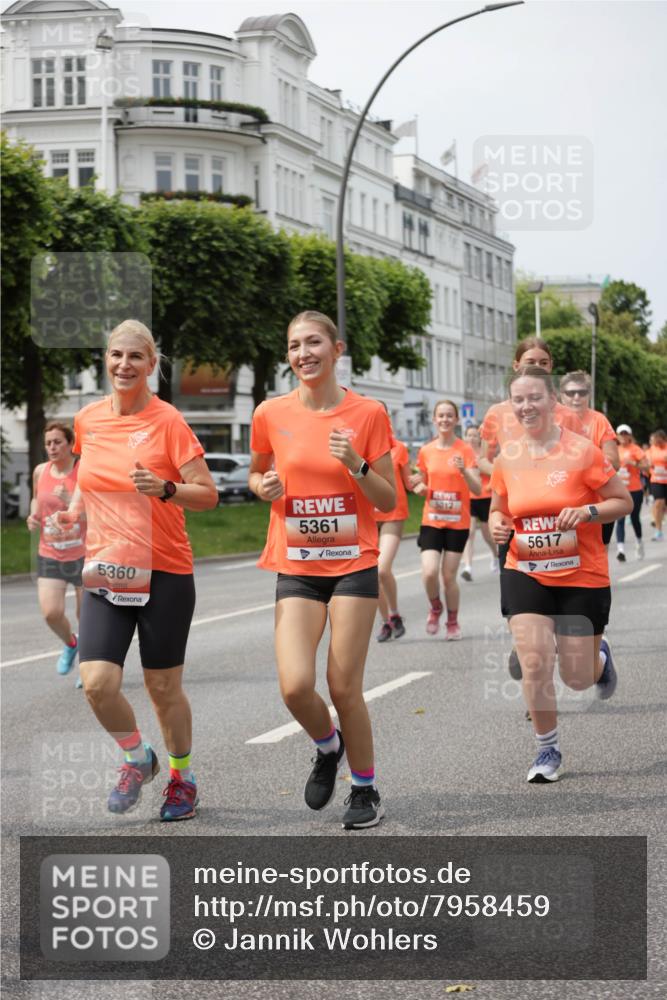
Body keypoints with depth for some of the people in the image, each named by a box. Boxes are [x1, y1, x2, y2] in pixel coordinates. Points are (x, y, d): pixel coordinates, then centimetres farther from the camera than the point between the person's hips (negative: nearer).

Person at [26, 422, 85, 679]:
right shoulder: (40, 471, 2)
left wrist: (70, 501, -29)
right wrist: (33, 516, 3)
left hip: (83, 556, -3)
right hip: (49, 556, 3)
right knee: (51, 613, -13)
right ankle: (70, 644, 19)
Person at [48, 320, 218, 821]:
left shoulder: (168, 421, -9)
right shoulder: (87, 420, 5)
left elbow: (208, 495, -9)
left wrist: (164, 489, -26)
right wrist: (75, 508, 10)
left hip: (164, 572, -3)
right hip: (104, 571, 4)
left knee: (163, 687, 5)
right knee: (97, 683, -10)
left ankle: (183, 775, 29)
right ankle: (138, 757, 19)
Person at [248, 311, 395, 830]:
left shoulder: (367, 413, -4)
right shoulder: (271, 414, 1)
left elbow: (389, 502, 0)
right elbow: (257, 474, 19)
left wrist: (356, 464, -17)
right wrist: (265, 486, -4)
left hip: (353, 565, -2)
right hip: (296, 568, 2)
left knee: (344, 688, -3)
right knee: (295, 687, -13)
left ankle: (366, 791, 18)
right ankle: (327, 747, 21)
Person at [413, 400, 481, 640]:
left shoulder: (465, 450, -4)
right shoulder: (426, 451, 4)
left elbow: (477, 489, -9)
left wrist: (463, 470, -26)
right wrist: (420, 488, -4)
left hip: (457, 522, -2)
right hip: (432, 521, 2)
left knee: (449, 575, 0)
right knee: (429, 572, -15)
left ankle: (453, 622, 22)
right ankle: (435, 607, 16)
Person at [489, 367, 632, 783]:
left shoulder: (581, 451, -12)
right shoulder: (507, 459, 0)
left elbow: (624, 502, -6)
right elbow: (498, 510, 15)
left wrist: (587, 511, -23)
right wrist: (497, 524, -7)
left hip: (582, 577, -2)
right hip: (526, 573, 2)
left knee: (577, 679, 5)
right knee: (534, 662, -13)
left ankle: (600, 654, 43)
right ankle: (548, 751, 7)